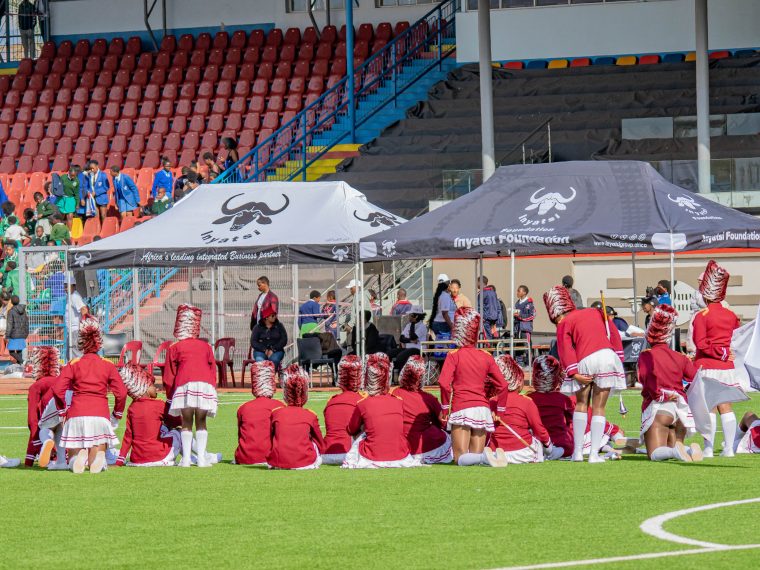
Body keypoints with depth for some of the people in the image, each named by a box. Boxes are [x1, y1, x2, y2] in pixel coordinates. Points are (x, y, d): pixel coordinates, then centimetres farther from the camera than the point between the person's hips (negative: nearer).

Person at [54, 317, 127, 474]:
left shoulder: (73, 365, 7)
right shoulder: (108, 365, 9)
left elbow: (58, 389, -2)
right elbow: (121, 392, 3)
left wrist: (62, 411, 13)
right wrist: (116, 415, 17)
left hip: (76, 414, 0)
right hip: (100, 414, 0)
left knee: (73, 464, 10)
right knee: (97, 465, 6)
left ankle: (80, 455, -26)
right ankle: (98, 455, -30)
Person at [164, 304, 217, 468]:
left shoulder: (175, 348, 14)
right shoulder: (206, 346, 21)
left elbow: (169, 376, 14)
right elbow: (213, 369, 20)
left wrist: (170, 395, 21)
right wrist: (212, 389, 24)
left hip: (185, 384, -2)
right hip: (206, 385, 2)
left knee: (186, 423, 4)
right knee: (201, 422, 7)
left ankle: (186, 458, -4)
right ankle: (201, 457, -2)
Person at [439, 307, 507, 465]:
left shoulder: (454, 355, -1)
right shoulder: (486, 356, 10)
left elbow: (444, 383, -14)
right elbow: (502, 385, 10)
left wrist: (445, 409, -3)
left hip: (461, 408, -4)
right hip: (483, 409, 4)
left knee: (461, 458, -4)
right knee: (477, 458, 9)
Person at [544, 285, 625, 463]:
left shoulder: (564, 324, 11)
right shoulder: (595, 312, 24)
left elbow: (565, 348, -4)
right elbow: (614, 333, 17)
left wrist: (573, 373, -10)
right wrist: (619, 359, 16)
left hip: (584, 361, -2)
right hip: (608, 355, 2)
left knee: (581, 404, 18)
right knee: (599, 407, 9)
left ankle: (577, 451, 14)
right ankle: (594, 453, 2)